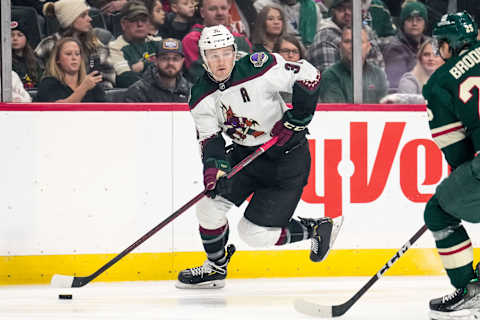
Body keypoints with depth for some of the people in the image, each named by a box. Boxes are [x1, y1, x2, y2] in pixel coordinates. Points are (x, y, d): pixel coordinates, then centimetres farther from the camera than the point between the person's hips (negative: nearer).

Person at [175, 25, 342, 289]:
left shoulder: (258, 69, -24)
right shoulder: (201, 98, -7)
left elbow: (308, 76, -19)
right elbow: (209, 138, -6)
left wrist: (297, 119, -19)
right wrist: (213, 166, -26)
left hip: (287, 159, -6)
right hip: (245, 154, 6)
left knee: (255, 233, -7)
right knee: (210, 206, -4)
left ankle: (316, 230, 16)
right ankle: (215, 268, 21)